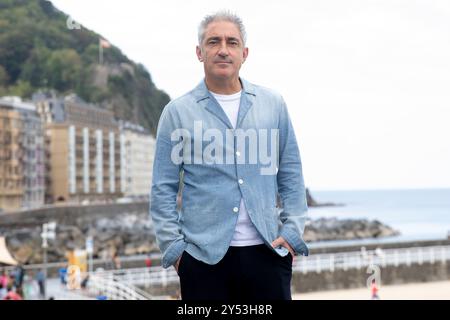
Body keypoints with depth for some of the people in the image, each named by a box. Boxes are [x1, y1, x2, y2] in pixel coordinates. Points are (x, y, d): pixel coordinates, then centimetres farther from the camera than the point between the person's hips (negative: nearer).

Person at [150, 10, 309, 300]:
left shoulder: (273, 105, 9)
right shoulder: (178, 112, 3)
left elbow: (290, 174, 11)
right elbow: (163, 189, 3)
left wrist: (293, 231, 2)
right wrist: (173, 246, -4)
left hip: (267, 252, 2)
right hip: (204, 257, -1)